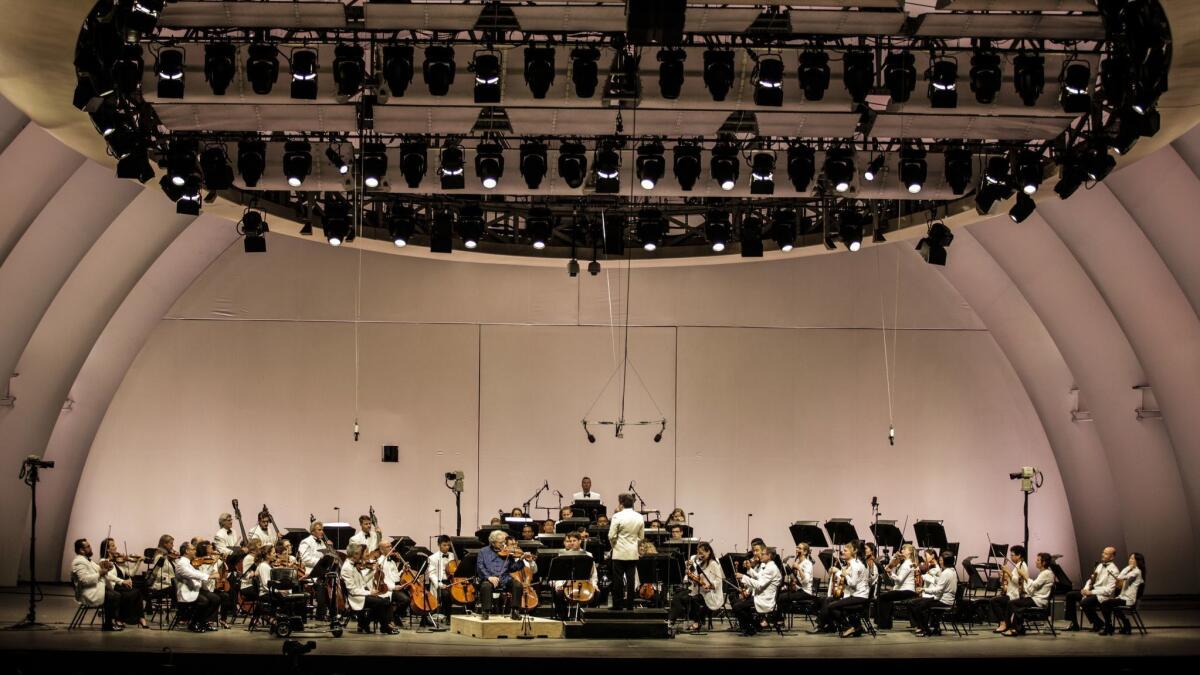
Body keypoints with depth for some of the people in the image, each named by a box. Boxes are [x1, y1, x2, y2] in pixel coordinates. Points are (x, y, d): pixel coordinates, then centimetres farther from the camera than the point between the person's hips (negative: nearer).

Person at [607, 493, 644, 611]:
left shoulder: (617, 516, -12)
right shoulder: (639, 517, 4)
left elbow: (611, 536, -11)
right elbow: (641, 537, 8)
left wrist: (614, 545, 7)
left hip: (620, 553, -4)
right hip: (633, 554, 4)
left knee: (618, 580, 3)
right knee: (631, 580, 7)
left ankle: (617, 606, 5)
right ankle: (630, 606, 10)